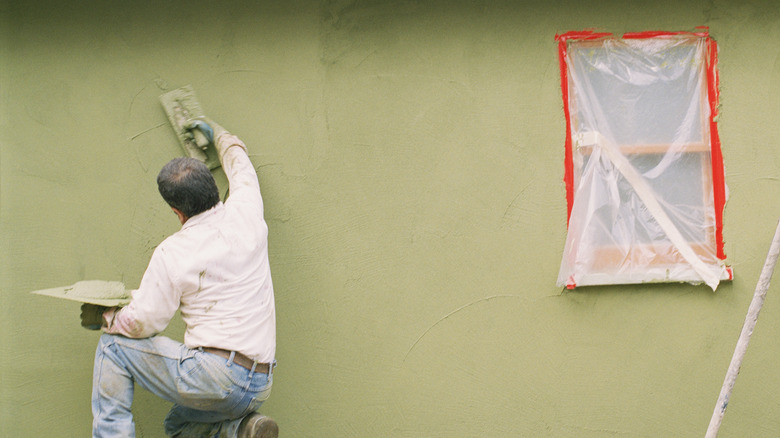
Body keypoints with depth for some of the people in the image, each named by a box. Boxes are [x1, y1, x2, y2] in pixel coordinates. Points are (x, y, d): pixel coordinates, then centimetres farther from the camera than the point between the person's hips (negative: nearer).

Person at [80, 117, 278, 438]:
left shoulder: (172, 254, -9)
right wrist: (216, 133, 45)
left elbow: (141, 323, -8)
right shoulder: (245, 214, 5)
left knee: (114, 344, 10)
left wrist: (103, 317, 13)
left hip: (212, 375, -7)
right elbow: (240, 165, 28)